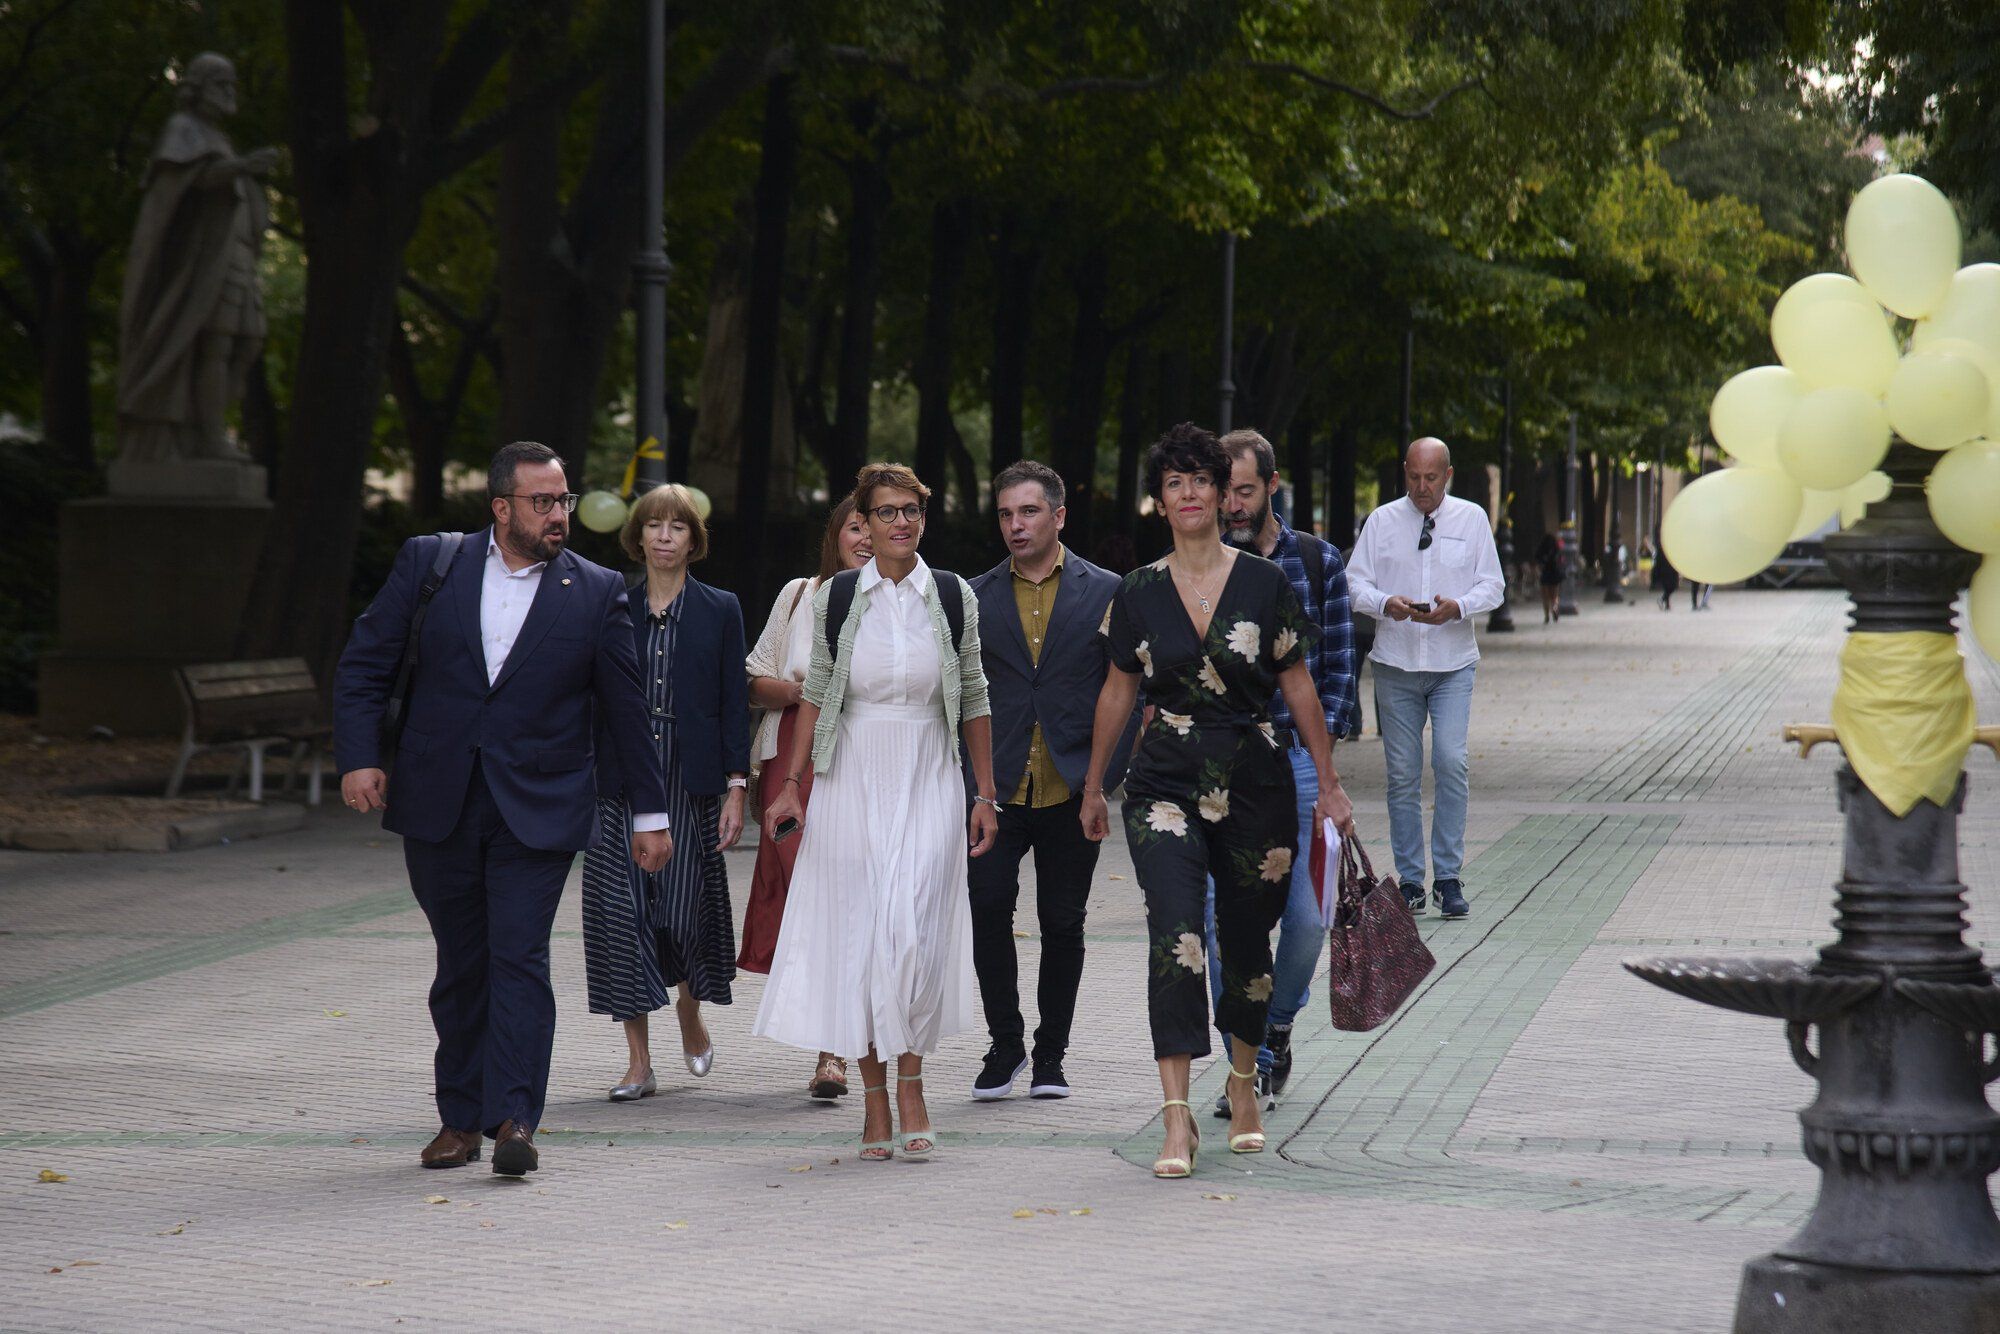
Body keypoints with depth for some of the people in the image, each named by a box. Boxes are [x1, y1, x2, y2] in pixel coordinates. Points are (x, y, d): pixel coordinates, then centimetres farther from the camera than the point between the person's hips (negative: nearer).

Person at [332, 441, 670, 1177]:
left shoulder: (595, 592, 2)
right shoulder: (428, 564, 3)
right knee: (460, 967, 8)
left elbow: (627, 709, 8)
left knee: (519, 959, -12)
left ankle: (513, 1119, -14)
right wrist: (358, 756, -8)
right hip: (439, 807, 2)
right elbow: (365, 663, 4)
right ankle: (460, 1119, 17)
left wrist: (650, 812, 10)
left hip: (537, 809, -2)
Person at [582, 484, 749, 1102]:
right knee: (621, 911, -4)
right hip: (621, 785, 1)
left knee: (686, 909, -3)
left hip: (691, 786, -1)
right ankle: (639, 1062, 2)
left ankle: (690, 1017, 30)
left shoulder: (720, 610, 6)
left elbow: (734, 702, 4)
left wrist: (736, 789, -3)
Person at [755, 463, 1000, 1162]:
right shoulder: (835, 597, 2)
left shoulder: (953, 597, 2)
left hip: (928, 784, -1)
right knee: (857, 937, 0)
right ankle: (875, 1102, 8)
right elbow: (816, 694, 8)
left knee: (913, 933, -11)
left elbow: (973, 700, 8)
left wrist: (986, 796, 7)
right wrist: (792, 785, 2)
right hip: (852, 783, 1)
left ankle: (912, 1085, 4)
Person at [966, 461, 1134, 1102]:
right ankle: (1005, 1046, 4)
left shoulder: (1105, 592, 4)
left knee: (1062, 923, 4)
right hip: (997, 785, 1)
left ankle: (1051, 1054, 17)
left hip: (1073, 786, -1)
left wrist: (1113, 779, -4)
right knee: (989, 908, -10)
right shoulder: (975, 597, 8)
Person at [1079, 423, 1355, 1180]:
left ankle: (1244, 1083, 36)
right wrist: (1094, 788, 18)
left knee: (1247, 941, 10)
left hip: (1254, 783, 1)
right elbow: (1117, 692, 13)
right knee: (1176, 937, -17)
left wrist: (1329, 785, 6)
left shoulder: (1264, 584, -1)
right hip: (1166, 784, 0)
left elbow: (1298, 687, 5)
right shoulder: (1138, 594, 2)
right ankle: (1177, 1120, -19)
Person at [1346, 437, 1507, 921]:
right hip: (1395, 663, 1)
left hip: (1453, 663, -1)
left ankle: (1448, 877, -8)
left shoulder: (1471, 519, 6)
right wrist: (1386, 603, -17)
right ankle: (1410, 880, 10)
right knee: (1402, 773, 3)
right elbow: (1355, 581, 4)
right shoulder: (1382, 520, 7)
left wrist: (1457, 607, -16)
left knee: (1451, 763, -15)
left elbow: (1492, 586, 4)